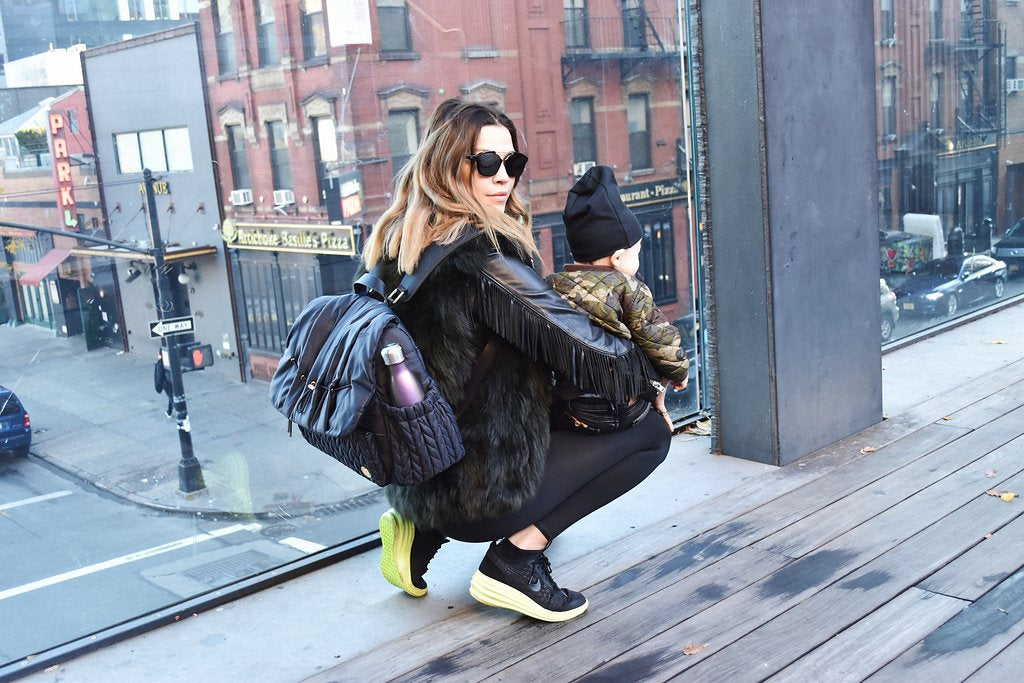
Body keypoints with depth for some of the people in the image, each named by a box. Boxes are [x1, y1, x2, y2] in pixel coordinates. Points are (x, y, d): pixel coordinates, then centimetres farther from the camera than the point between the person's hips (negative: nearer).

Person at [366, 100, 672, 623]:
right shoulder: (480, 256, -21)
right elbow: (590, 351, -19)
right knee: (650, 433, 2)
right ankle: (514, 558, -3)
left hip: (415, 476, 8)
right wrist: (649, 377, 0)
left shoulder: (397, 246, 5)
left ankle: (421, 531, 17)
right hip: (473, 495, -8)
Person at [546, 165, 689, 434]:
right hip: (621, 411, -5)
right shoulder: (627, 288, -10)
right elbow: (664, 342, -10)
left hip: (563, 412, 5)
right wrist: (679, 373, 10)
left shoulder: (551, 285, 2)